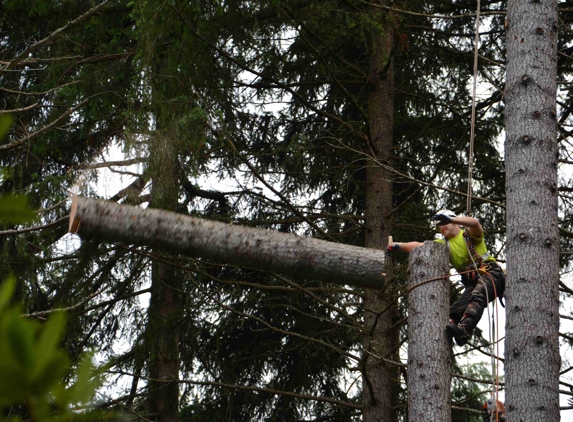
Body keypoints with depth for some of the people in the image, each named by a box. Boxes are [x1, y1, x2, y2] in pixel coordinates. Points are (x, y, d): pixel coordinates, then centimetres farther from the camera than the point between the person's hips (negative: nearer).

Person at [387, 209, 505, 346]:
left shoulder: (469, 235, 5)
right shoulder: (443, 244, 20)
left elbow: (475, 222, -19)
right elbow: (419, 246, 9)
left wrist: (450, 219, -34)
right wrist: (399, 245, -8)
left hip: (490, 273, -7)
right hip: (472, 282, 7)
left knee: (477, 297, -33)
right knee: (454, 312, -14)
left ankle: (463, 330, -53)